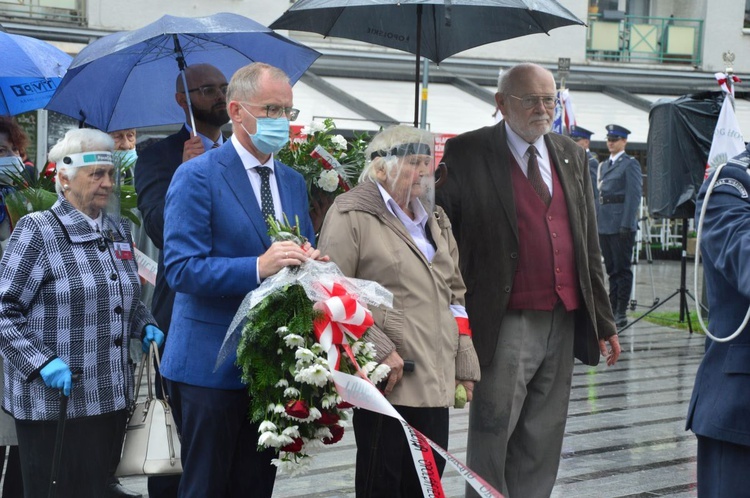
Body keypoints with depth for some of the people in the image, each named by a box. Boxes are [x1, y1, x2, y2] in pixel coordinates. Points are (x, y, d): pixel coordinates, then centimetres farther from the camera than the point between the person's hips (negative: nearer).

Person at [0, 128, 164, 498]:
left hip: (110, 398, 6)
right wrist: (41, 362, -19)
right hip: (54, 401, -6)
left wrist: (144, 327, 6)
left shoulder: (119, 230, 12)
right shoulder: (37, 229, -8)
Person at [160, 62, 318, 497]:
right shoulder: (197, 176, -9)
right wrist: (258, 267, -28)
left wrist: (310, 262, -6)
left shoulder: (293, 182, 12)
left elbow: (306, 252, 18)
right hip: (213, 365, -6)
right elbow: (181, 268, -17)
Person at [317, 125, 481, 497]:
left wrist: (464, 363, 14)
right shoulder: (351, 215, -5)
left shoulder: (435, 219, 18)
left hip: (438, 381, 7)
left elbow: (454, 293, 21)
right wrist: (380, 350, -16)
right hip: (389, 382, -7)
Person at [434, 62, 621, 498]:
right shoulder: (466, 154, -5)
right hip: (507, 326, -5)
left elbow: (590, 245, 15)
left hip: (564, 321, 5)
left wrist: (604, 320, 13)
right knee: (492, 437, 3)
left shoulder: (572, 155, 12)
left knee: (542, 444, 13)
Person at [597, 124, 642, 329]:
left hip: (621, 222, -7)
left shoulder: (630, 164, -4)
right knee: (611, 268, 11)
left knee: (622, 268, -4)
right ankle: (612, 308, 16)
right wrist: (596, 221, 12)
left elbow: (634, 195, -11)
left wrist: (627, 224, -17)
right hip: (605, 223, 7)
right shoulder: (603, 165, 19)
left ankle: (621, 312, -1)